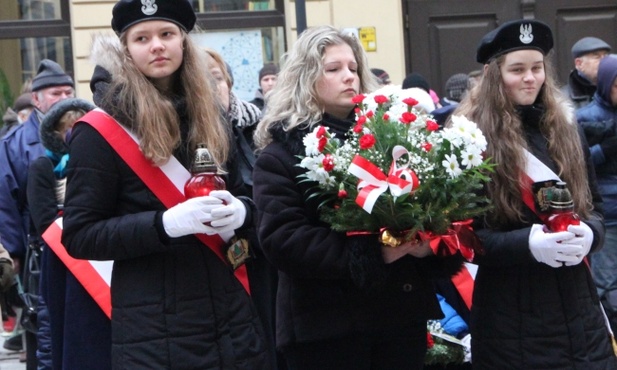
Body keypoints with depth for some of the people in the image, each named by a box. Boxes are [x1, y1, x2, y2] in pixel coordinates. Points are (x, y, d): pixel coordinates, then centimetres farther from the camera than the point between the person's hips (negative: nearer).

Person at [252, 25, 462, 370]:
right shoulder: (282, 152, -1)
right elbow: (282, 239, -13)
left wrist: (425, 241, -13)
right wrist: (371, 253, -21)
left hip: (403, 309, 4)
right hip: (327, 324, -4)